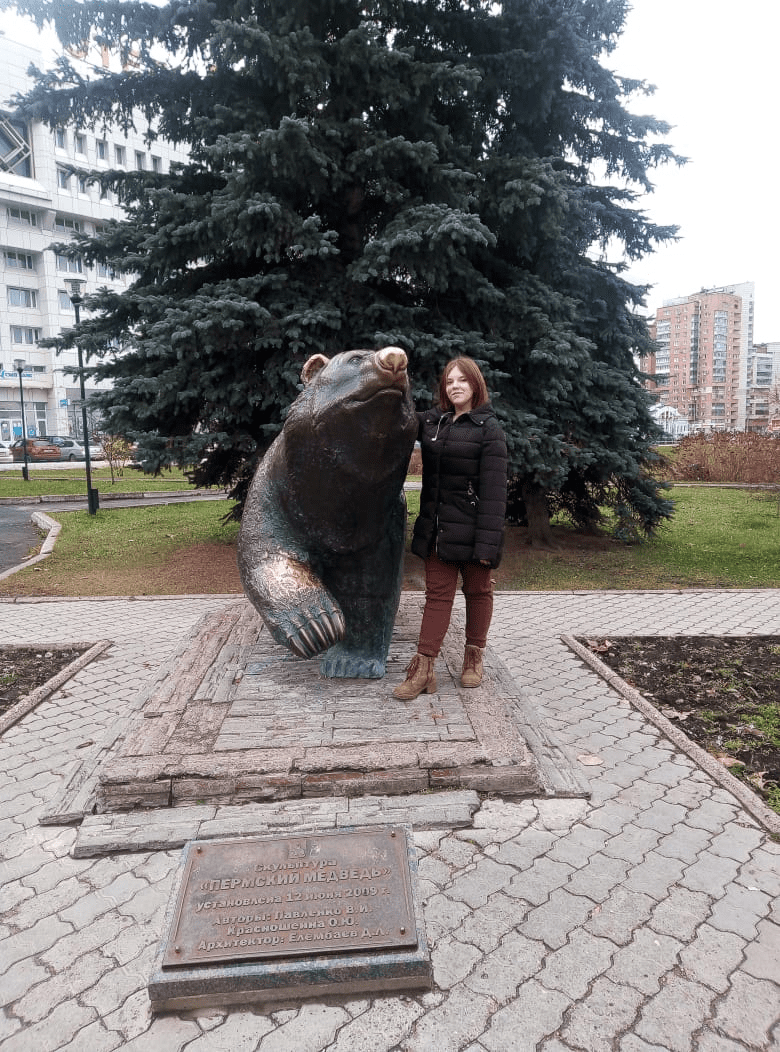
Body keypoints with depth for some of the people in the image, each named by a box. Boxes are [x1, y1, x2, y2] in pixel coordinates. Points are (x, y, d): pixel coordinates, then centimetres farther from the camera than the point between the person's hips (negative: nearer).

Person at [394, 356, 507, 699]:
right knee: (437, 594, 6)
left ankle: (474, 657, 30)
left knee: (477, 592, 12)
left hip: (471, 528, -4)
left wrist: (487, 542, -19)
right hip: (437, 527, 4)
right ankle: (423, 669, 8)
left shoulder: (488, 429, -8)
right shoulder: (432, 421, 8)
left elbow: (494, 490, -13)